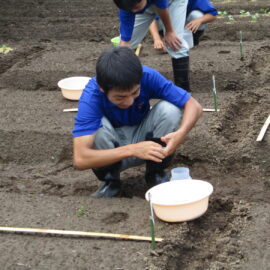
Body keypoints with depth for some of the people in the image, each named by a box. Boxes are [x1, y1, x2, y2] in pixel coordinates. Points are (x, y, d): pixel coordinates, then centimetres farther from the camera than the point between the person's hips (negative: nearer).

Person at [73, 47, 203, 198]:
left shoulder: (148, 76, -25)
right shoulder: (91, 95, -32)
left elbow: (194, 105, -20)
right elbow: (80, 159, -40)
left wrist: (181, 133, -42)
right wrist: (132, 150, -48)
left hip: (143, 140, 2)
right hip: (112, 153, -2)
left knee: (169, 110, -25)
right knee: (99, 125, -34)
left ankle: (156, 174, -2)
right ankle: (111, 182, -6)